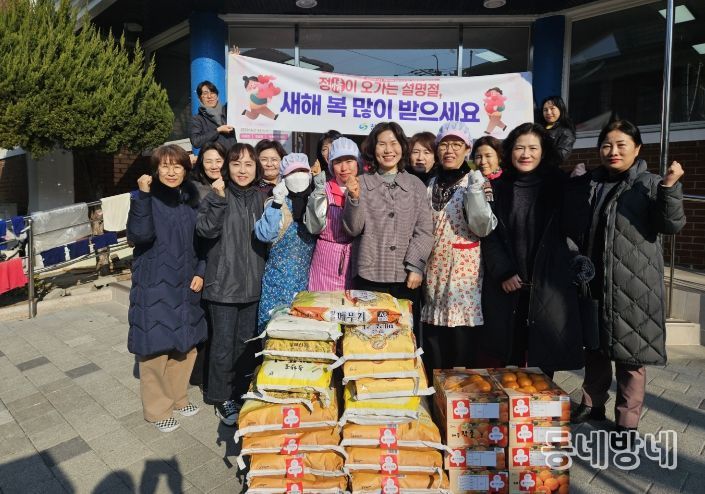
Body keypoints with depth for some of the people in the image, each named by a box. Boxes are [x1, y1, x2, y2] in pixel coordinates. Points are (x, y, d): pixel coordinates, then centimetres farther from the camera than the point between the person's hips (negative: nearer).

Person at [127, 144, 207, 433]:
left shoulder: (190, 198, 6)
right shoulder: (148, 197, -10)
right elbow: (138, 235, -25)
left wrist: (200, 272, 2)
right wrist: (143, 195, -29)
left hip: (185, 284, 5)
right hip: (154, 283, -5)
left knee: (185, 344, 14)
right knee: (156, 346, 3)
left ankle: (177, 398, 34)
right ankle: (157, 409, 22)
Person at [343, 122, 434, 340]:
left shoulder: (415, 184, 8)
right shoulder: (361, 183, 4)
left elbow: (424, 231, 3)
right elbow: (353, 229, 0)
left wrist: (416, 267, -7)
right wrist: (354, 199, -15)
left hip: (406, 277, 1)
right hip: (369, 276, -1)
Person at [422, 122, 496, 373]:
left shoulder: (476, 183, -1)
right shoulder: (431, 185, 13)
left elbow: (483, 228, -13)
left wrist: (475, 191, -22)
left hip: (464, 270, -4)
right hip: (434, 271, 4)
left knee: (462, 337, -4)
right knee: (433, 338, 8)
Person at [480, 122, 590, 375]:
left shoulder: (560, 186, 6)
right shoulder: (498, 188, 8)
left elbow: (574, 229, -6)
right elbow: (489, 236, 4)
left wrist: (578, 185, -13)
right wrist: (503, 273, -7)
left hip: (548, 287, -1)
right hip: (506, 288, 1)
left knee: (542, 363, 1)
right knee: (503, 358, 3)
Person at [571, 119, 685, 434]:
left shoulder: (650, 184, -4)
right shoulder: (592, 183, 10)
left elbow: (671, 226, -15)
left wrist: (670, 188, -27)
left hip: (634, 282, -4)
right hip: (595, 280, 5)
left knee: (630, 351, 2)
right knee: (594, 345, 16)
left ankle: (627, 420, 18)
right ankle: (592, 404, 33)